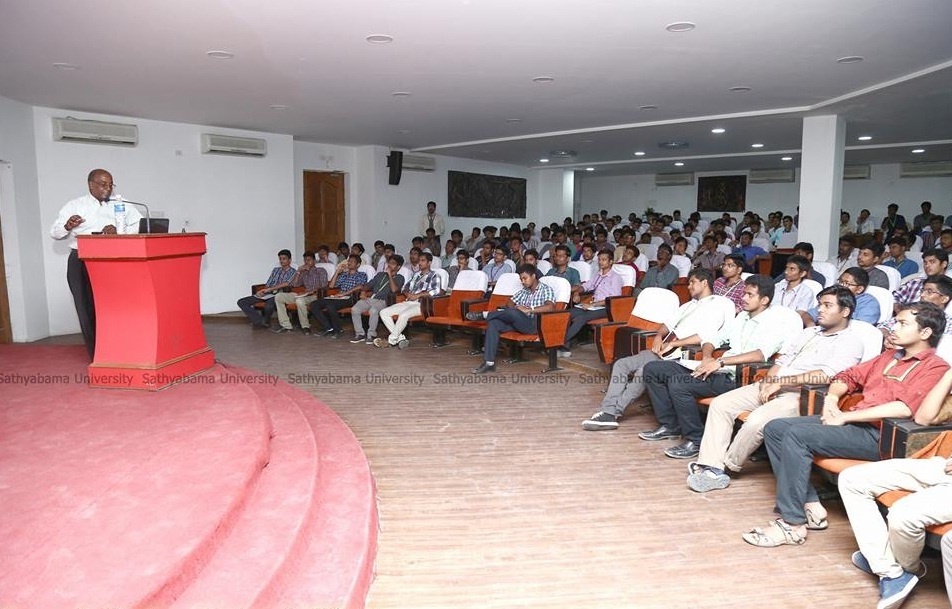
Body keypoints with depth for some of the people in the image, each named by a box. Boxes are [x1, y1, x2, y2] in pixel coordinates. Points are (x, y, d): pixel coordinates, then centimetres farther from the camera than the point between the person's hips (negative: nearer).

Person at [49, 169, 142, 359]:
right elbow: (54, 232, 8)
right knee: (87, 308, -1)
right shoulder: (75, 206, 11)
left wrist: (118, 231, -17)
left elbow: (140, 227, -1)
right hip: (81, 263, 0)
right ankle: (97, 358, 7)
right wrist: (67, 226, -14)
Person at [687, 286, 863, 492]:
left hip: (800, 395, -8)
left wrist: (781, 382, -17)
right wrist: (768, 381, -3)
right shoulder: (809, 333, 24)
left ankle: (727, 466, -9)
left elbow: (825, 375, -16)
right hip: (772, 387, 8)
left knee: (757, 420, -32)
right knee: (720, 404, -10)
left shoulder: (851, 342, 0)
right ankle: (712, 467, -15)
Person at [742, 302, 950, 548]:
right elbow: (849, 376, 27)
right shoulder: (889, 356, 23)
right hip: (852, 423, 9)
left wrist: (845, 417, -17)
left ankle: (792, 524, -20)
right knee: (775, 428, -5)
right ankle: (810, 506, -6)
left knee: (796, 435, -28)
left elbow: (905, 407, -19)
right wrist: (831, 398, 4)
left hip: (878, 435, -9)